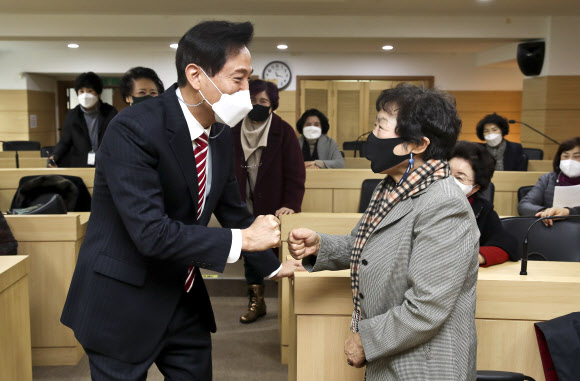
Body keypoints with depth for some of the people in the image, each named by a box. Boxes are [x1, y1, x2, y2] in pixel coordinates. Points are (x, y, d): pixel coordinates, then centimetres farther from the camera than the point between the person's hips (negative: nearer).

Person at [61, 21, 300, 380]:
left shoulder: (221, 133, 0)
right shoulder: (133, 129, -23)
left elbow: (232, 210, 12)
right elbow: (151, 233, -29)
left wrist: (274, 265, 16)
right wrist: (243, 239, -23)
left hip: (185, 299, 7)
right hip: (123, 304, -6)